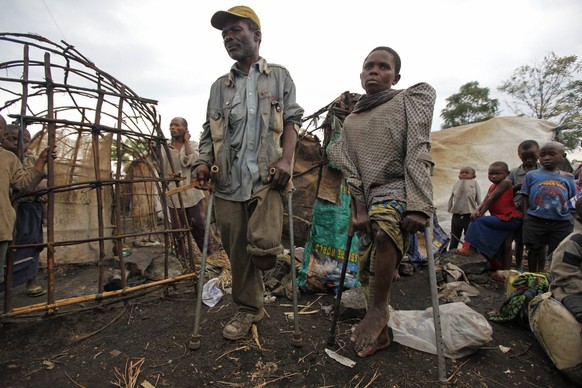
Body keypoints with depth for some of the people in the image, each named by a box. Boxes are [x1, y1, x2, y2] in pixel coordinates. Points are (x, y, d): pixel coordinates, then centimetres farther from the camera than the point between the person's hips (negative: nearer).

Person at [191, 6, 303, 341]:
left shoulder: (279, 76, 12)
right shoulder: (220, 86, 20)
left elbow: (292, 120, 4)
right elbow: (210, 131, 18)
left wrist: (286, 159, -13)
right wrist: (204, 162, -1)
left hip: (267, 177, -3)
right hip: (229, 182, 4)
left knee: (262, 246, -19)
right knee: (237, 252, 7)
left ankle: (270, 251, 18)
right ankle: (249, 308, 26)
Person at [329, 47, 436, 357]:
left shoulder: (409, 99, 4)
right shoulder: (351, 122, 17)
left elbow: (417, 153, -10)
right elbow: (350, 169, 8)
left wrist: (418, 205, -22)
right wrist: (359, 207, -5)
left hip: (399, 189, -5)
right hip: (369, 197, 5)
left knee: (385, 226, -36)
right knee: (369, 270, 4)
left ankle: (378, 309, -15)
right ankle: (380, 333, 24)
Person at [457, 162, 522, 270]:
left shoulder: (505, 183, -11)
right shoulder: (492, 187, 13)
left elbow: (491, 199, -17)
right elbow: (485, 201, 0)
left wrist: (481, 213, -15)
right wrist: (477, 210, -19)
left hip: (509, 219, -10)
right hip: (503, 220, 10)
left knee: (479, 221, -19)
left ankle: (471, 248, -15)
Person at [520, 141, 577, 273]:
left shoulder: (568, 177, 7)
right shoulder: (532, 175, 1)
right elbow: (525, 198, 3)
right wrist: (526, 217, -2)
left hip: (562, 223, 1)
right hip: (535, 221, -1)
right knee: (535, 251, 12)